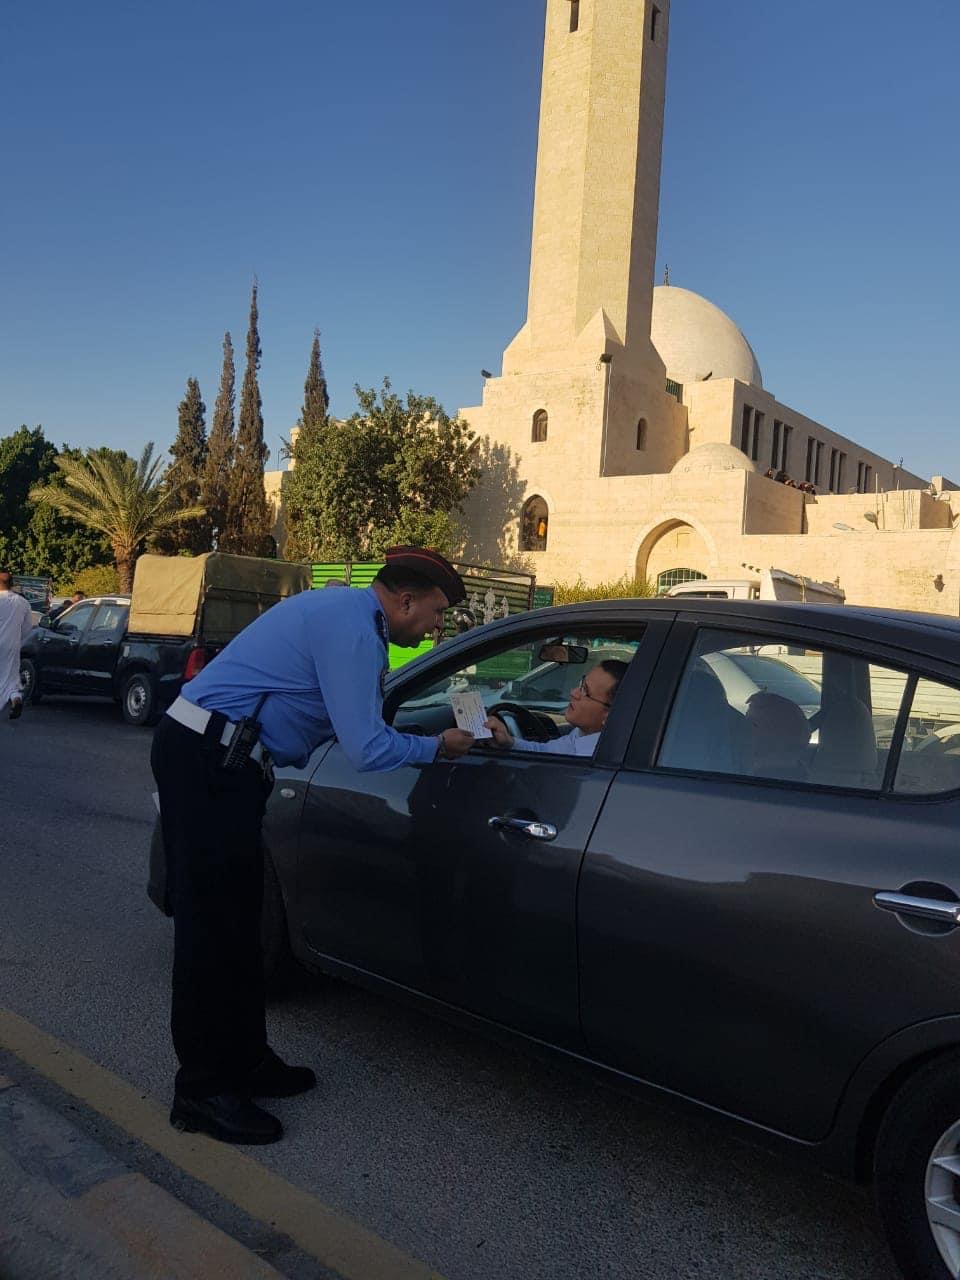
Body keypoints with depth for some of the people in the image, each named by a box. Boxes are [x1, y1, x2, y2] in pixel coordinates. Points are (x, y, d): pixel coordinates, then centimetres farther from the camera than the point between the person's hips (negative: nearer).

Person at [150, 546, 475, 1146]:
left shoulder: (351, 615, 14)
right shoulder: (350, 625, -18)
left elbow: (362, 721, 20)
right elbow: (367, 749, -20)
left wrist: (456, 729, 15)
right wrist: (437, 748, -3)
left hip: (220, 760, 11)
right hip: (207, 759, -11)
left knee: (236, 918, 15)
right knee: (215, 922, -4)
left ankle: (244, 1061, 25)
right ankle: (204, 1091, 8)